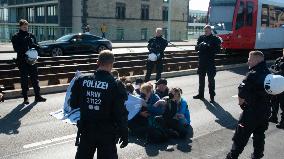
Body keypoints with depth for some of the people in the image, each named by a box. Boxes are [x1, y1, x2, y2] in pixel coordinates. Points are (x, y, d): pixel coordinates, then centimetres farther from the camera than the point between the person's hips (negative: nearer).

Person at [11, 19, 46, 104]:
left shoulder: (31, 35, 13)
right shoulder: (16, 37, 2)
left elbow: (36, 46, 13)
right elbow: (16, 48, -9)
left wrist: (35, 46, -10)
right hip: (22, 61, -3)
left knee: (35, 78, 4)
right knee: (24, 79, 2)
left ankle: (37, 96, 10)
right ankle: (25, 98, 9)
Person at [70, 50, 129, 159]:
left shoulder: (82, 80, -7)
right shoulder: (116, 85, -17)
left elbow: (73, 104, 3)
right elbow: (121, 113, -14)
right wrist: (124, 133, -3)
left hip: (86, 131, 3)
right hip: (107, 133, -3)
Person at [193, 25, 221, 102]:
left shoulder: (215, 39, -2)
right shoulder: (201, 38, 10)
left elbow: (217, 50, -10)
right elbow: (196, 48, 6)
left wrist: (209, 47, -23)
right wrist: (200, 45, -15)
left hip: (210, 61, -4)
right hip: (201, 61, 5)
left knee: (211, 79, -2)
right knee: (201, 78, 14)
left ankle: (212, 96, 5)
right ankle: (201, 94, 26)